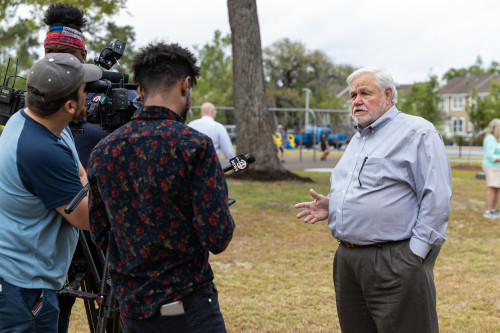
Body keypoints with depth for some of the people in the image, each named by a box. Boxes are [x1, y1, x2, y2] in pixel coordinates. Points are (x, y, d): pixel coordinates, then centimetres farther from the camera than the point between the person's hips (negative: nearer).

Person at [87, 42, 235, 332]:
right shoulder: (195, 145, -15)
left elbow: (100, 236, 9)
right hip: (187, 306, -6)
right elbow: (218, 238, -18)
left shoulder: (103, 151, 1)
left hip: (131, 306, 6)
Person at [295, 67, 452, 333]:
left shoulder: (417, 133, -8)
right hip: (347, 259, 9)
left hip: (394, 263, -8)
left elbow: (436, 199, -14)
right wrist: (331, 206, 10)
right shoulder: (358, 139, 20)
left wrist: (415, 253, -18)